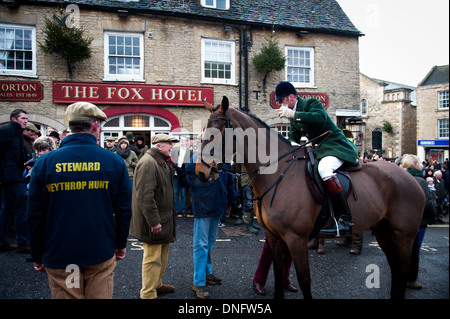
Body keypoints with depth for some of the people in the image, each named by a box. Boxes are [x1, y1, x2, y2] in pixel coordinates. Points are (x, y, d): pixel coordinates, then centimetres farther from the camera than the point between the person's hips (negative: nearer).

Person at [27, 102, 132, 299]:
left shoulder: (44, 162, -6)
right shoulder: (114, 161, -7)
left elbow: (35, 215, -1)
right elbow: (123, 209, -2)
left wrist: (37, 256, 10)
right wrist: (121, 244, 11)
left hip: (58, 255, 0)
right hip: (101, 253, 0)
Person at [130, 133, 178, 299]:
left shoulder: (163, 161, 14)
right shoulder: (148, 163, -20)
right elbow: (144, 196, -26)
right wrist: (154, 221, -25)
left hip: (163, 219, 11)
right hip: (153, 221, -11)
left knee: (162, 254, 22)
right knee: (152, 258, -1)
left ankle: (157, 284, 38)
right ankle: (148, 294, 12)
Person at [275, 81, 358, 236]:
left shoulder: (311, 103, -10)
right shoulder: (293, 114, 15)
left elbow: (321, 118, -31)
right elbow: (293, 137, 20)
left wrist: (294, 115, -32)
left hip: (336, 146, -10)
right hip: (318, 150, 10)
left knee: (324, 168, -36)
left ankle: (345, 220, -35)